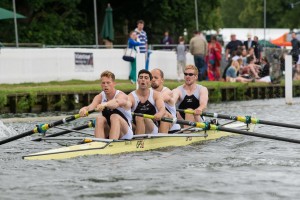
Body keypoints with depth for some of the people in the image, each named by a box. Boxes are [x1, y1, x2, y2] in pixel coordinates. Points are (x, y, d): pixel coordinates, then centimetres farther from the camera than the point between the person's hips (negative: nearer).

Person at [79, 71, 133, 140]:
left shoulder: (121, 95, -12)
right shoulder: (100, 97, 1)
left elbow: (116, 103, -38)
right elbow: (91, 106, -20)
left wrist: (105, 104, -60)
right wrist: (85, 109, -46)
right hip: (107, 135, 4)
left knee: (115, 117, -31)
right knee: (99, 119, -25)